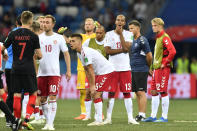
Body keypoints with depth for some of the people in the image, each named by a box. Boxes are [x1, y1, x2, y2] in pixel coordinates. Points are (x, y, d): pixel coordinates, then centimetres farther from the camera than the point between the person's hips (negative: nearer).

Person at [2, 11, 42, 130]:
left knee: (17, 95, 8)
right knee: (33, 94, 9)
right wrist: (38, 56, 18)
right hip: (28, 69, -2)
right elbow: (39, 55, -6)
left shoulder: (13, 34, 0)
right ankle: (27, 119, -4)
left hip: (15, 69, 3)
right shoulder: (33, 36, -6)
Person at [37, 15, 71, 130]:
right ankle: (48, 121, 18)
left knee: (52, 98, -11)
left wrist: (68, 70, 0)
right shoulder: (39, 38, 7)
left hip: (54, 73, -3)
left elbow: (66, 54, 6)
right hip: (41, 72, 3)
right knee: (43, 99, 5)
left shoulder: (59, 38, 2)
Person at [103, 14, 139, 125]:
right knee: (111, 93, 1)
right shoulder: (109, 34, 4)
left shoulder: (128, 34, 5)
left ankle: (130, 118, 2)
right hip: (113, 67, 0)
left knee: (127, 93, 0)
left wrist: (120, 33, -10)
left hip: (125, 68, 0)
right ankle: (108, 118, 5)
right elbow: (108, 51, -6)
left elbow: (126, 48, -12)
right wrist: (122, 50, -12)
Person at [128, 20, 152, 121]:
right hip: (133, 70, 9)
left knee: (141, 92, -8)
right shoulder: (132, 40, 15)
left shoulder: (142, 40, -12)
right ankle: (140, 114, 14)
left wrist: (147, 67, 2)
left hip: (141, 71, -9)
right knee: (137, 93, 10)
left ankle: (142, 115, -7)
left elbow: (149, 56, -11)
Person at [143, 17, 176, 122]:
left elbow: (172, 51, -24)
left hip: (163, 68, -10)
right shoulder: (158, 38, 18)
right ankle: (153, 116, 14)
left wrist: (165, 63, -17)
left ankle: (164, 117, -3)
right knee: (154, 92, 10)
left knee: (163, 92, -6)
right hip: (156, 68, 10)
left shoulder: (165, 38, -12)